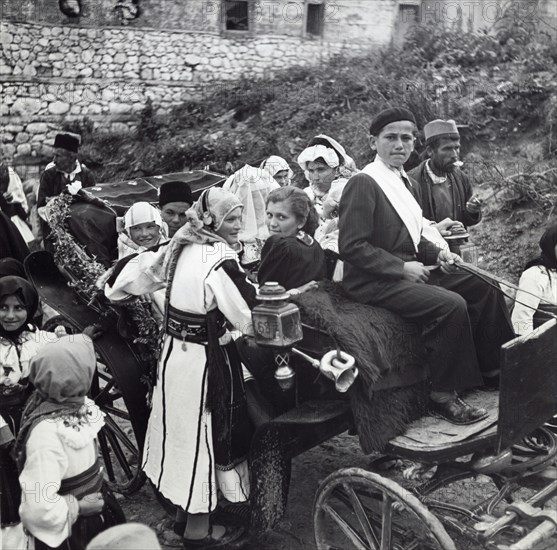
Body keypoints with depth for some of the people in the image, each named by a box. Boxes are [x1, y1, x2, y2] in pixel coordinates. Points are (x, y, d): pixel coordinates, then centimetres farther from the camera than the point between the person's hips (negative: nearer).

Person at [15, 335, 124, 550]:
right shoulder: (45, 434, -33)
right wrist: (79, 507, -20)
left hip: (89, 501, 7)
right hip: (71, 526, -7)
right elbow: (40, 507, -32)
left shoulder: (68, 402, -10)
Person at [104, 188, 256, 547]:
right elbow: (250, 318, -22)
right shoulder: (220, 258, -21)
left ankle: (184, 510, 38)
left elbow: (139, 275, 11)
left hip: (174, 353, 8)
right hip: (207, 360, -8)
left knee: (184, 430, 20)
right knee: (208, 435, 7)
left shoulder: (180, 249, 2)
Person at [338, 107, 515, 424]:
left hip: (409, 270, 10)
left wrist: (437, 254, 4)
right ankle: (443, 396, -12)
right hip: (374, 282, -9)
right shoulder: (363, 184, -14)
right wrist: (402, 268, -19)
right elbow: (351, 246, -20)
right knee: (451, 305, -27)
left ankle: (493, 367, 21)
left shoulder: (404, 181, 15)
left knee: (485, 287, 6)